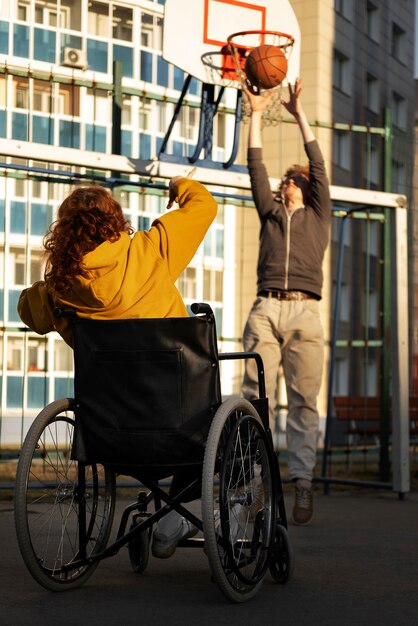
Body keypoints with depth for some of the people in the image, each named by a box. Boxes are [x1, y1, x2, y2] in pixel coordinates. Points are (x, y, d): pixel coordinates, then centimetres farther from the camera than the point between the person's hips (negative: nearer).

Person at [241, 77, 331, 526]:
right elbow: (255, 168, 20)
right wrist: (256, 115, 19)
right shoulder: (271, 212, 25)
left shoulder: (318, 215, 21)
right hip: (266, 309, 1)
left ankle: (302, 482, -11)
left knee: (304, 399, -7)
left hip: (304, 312, -1)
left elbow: (318, 165, 14)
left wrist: (299, 114, 13)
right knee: (256, 396, -8)